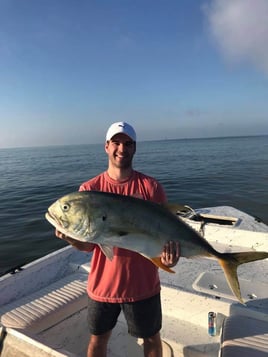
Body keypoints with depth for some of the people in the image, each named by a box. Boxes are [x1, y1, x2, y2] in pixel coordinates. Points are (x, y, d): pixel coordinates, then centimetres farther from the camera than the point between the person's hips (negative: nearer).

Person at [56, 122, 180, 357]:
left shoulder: (151, 187, -9)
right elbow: (88, 244, -8)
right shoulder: (89, 189, -7)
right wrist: (70, 237, -30)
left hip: (143, 284, 0)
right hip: (103, 283, 1)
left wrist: (170, 250, -30)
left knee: (151, 337, 22)